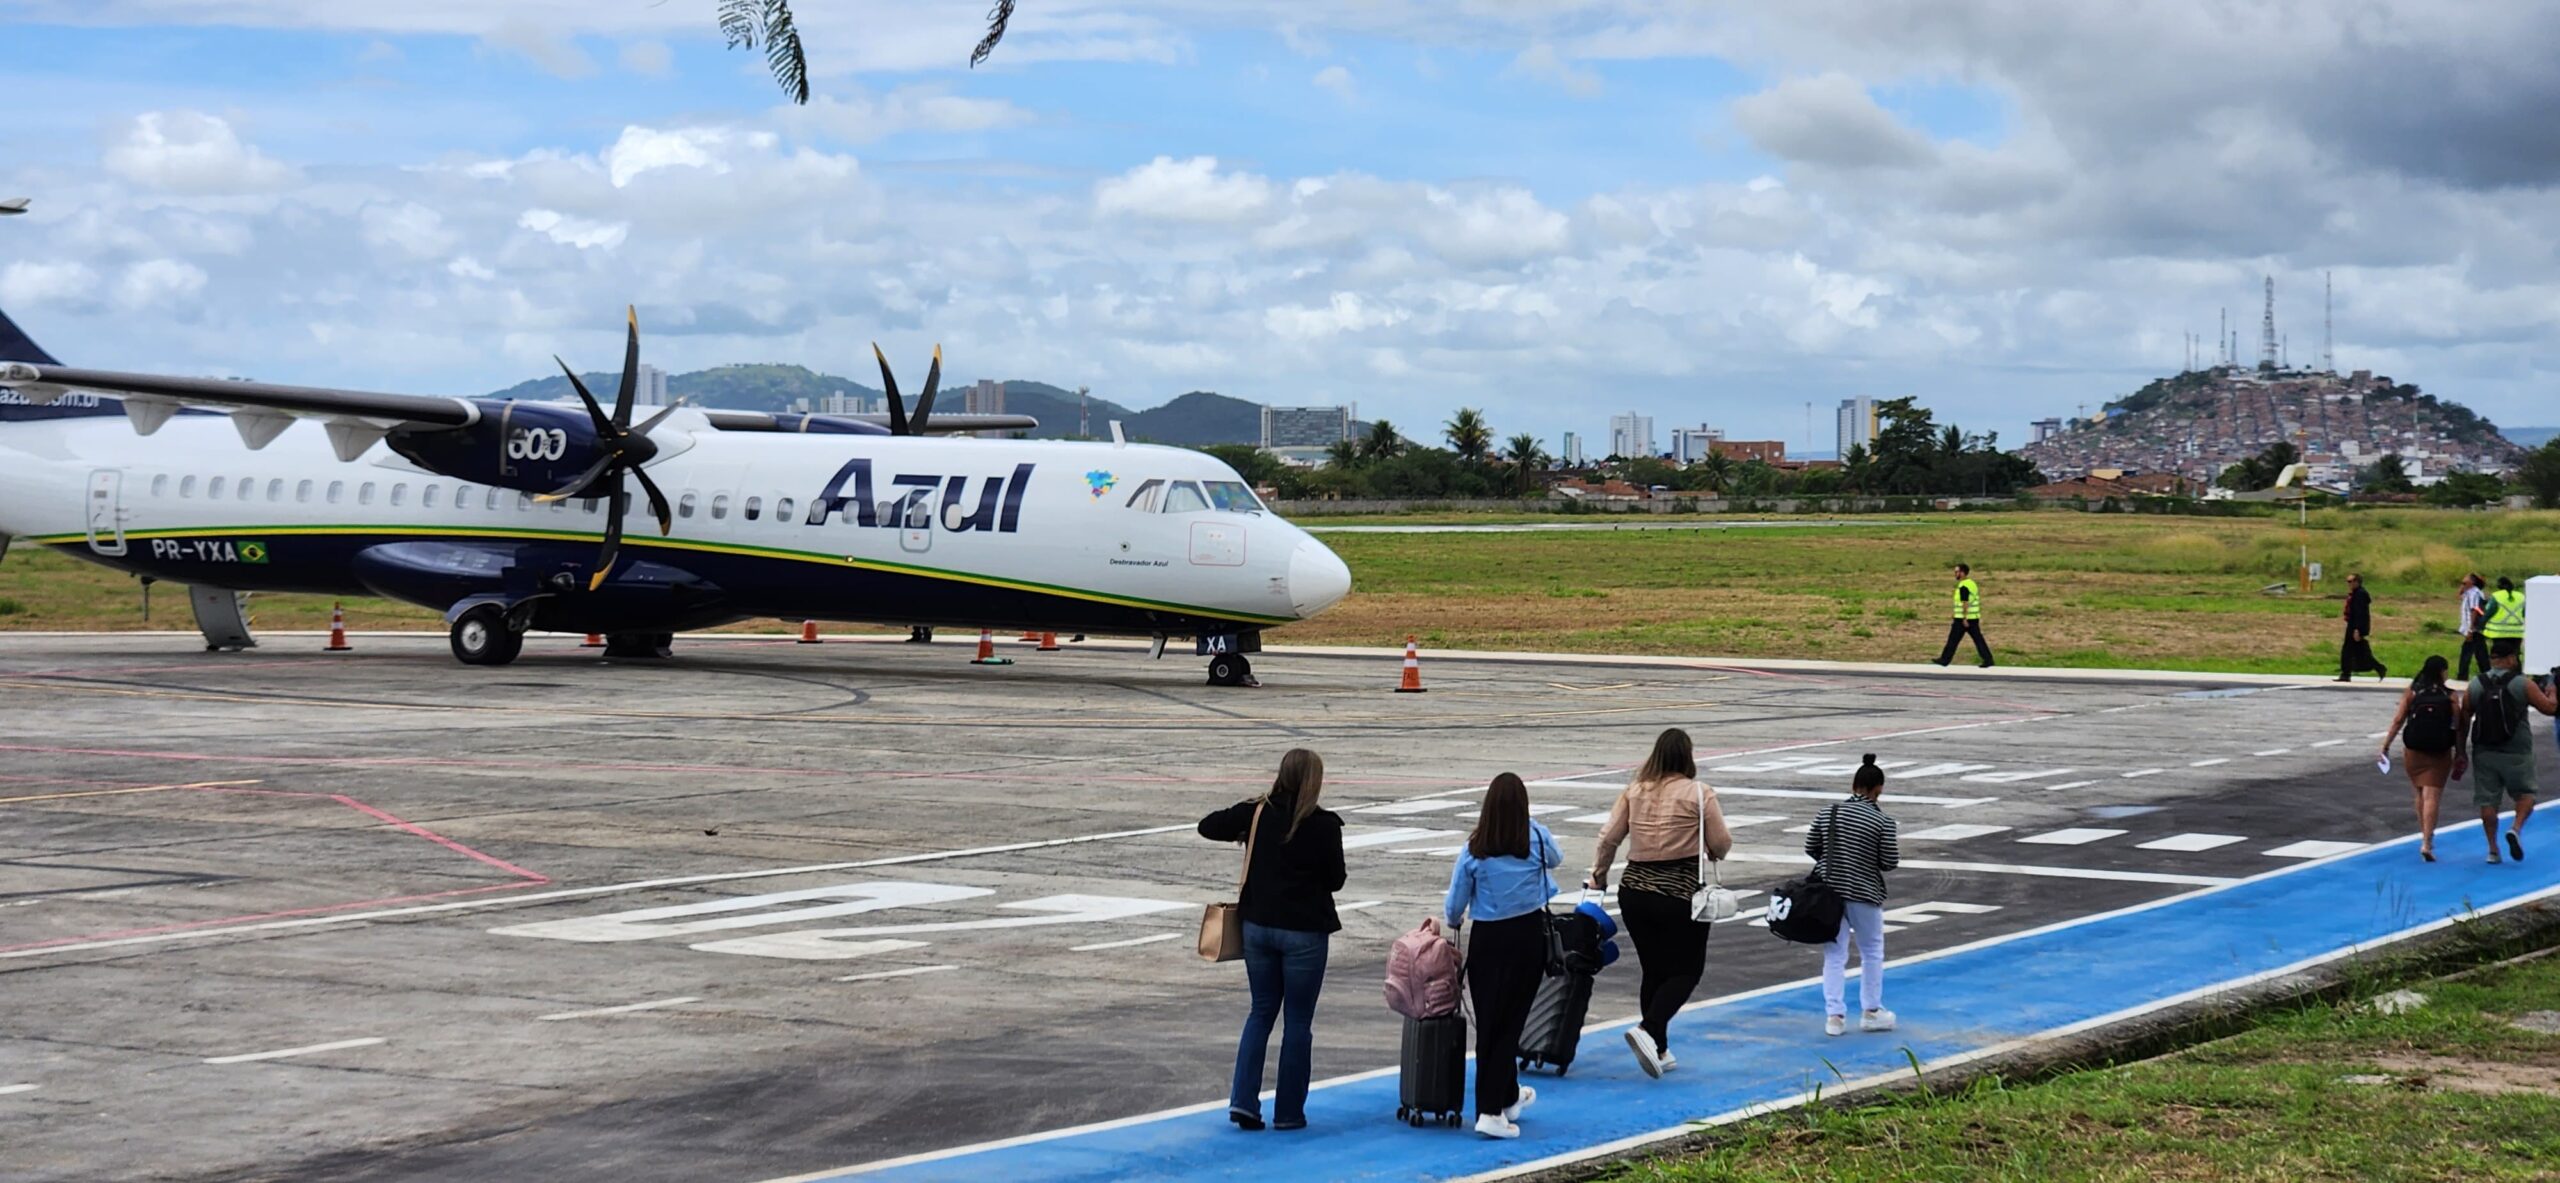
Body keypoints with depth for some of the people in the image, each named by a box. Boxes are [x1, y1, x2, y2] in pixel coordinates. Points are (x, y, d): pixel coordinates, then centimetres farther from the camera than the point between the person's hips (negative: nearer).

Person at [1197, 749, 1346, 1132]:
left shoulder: (1258, 812, -3)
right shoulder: (1324, 824, -13)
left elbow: (1208, 827, 2)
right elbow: (1336, 879, -6)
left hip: (1258, 925, 4)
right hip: (1304, 932, -4)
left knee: (1261, 1012, 16)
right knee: (1298, 1021, 6)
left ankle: (1243, 1100, 5)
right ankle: (1288, 1112, 9)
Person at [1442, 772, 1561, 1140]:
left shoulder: (1474, 851, -8)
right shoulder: (1538, 838, -7)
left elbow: (1454, 908, 0)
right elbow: (1556, 859, 18)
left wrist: (1453, 921, 23)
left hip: (1487, 940, 0)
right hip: (1529, 935, 0)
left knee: (1489, 1021, 12)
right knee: (1510, 1022, 4)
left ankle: (1508, 1097, 26)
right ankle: (1491, 1111, -3)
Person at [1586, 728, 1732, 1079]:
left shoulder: (1634, 791, 4)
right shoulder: (1698, 794, -8)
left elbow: (1609, 838, 3)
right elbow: (1722, 844, -7)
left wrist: (1598, 877, 15)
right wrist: (1710, 851, 16)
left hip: (1634, 891, 5)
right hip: (1681, 894, -5)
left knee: (1654, 971, 15)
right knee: (1687, 970, 5)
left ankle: (1659, 1050, 19)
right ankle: (1648, 1031, -16)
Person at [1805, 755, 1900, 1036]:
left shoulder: (1829, 813, 0)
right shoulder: (1882, 822, -11)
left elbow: (1810, 849, 6)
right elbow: (1889, 862, -10)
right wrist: (1895, 845, 10)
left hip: (1829, 891, 3)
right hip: (1864, 895, -3)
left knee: (1834, 954, 8)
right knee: (1872, 951, 16)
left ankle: (1834, 1015, 4)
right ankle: (1871, 1012, 23)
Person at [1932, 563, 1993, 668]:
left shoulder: (1963, 587, -15)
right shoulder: (1973, 584, 14)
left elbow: (1965, 603, -21)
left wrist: (1964, 619, -21)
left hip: (1964, 618, -9)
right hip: (1974, 617, 9)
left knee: (1953, 639, 2)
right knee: (1978, 639, 4)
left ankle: (1945, 659, 9)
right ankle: (1988, 660, -3)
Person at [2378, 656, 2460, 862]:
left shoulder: (2411, 691, 3)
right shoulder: (2451, 696, -1)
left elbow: (2398, 720, -1)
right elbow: (2458, 727, -3)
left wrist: (2386, 745, 3)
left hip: (2413, 751, 2)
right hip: (2440, 753, -2)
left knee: (2420, 794, 20)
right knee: (2432, 797, -4)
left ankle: (2425, 837, 28)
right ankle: (2427, 843, -15)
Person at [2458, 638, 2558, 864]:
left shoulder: (2475, 686, 0)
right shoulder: (2524, 685, -9)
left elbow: (2464, 720, 4)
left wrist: (2461, 753, 12)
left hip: (2484, 753, 2)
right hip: (2516, 754, -2)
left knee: (2487, 801, 9)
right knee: (2525, 794, 15)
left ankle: (2493, 849, 11)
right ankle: (2516, 828, -9)